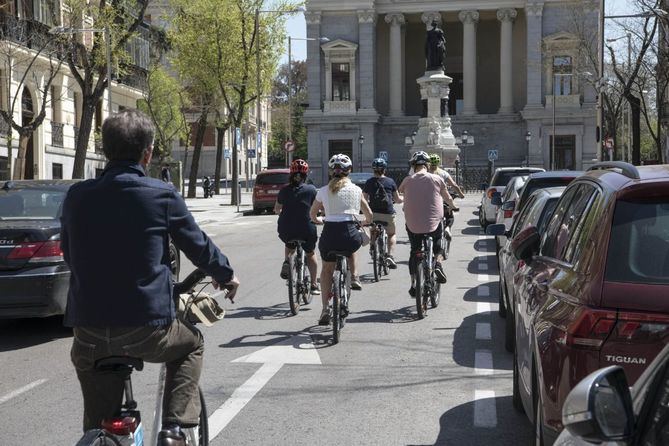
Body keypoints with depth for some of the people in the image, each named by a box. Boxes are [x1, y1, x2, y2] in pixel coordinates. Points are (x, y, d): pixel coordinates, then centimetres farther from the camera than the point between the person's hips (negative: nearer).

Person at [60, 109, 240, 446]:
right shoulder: (162, 195, -6)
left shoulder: (76, 196, 4)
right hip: (146, 328, -3)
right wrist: (226, 275, 26)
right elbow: (199, 246, 6)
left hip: (88, 333, 3)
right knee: (191, 345, 30)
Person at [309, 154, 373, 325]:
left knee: (327, 269, 22)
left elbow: (312, 214, 22)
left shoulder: (323, 191, 8)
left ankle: (325, 308, 13)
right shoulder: (355, 190, 6)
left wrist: (319, 220, 45)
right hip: (350, 233, 0)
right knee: (351, 248, 39)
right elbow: (369, 215, 14)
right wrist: (366, 222, 37)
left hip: (329, 234, 0)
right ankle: (354, 277, 22)